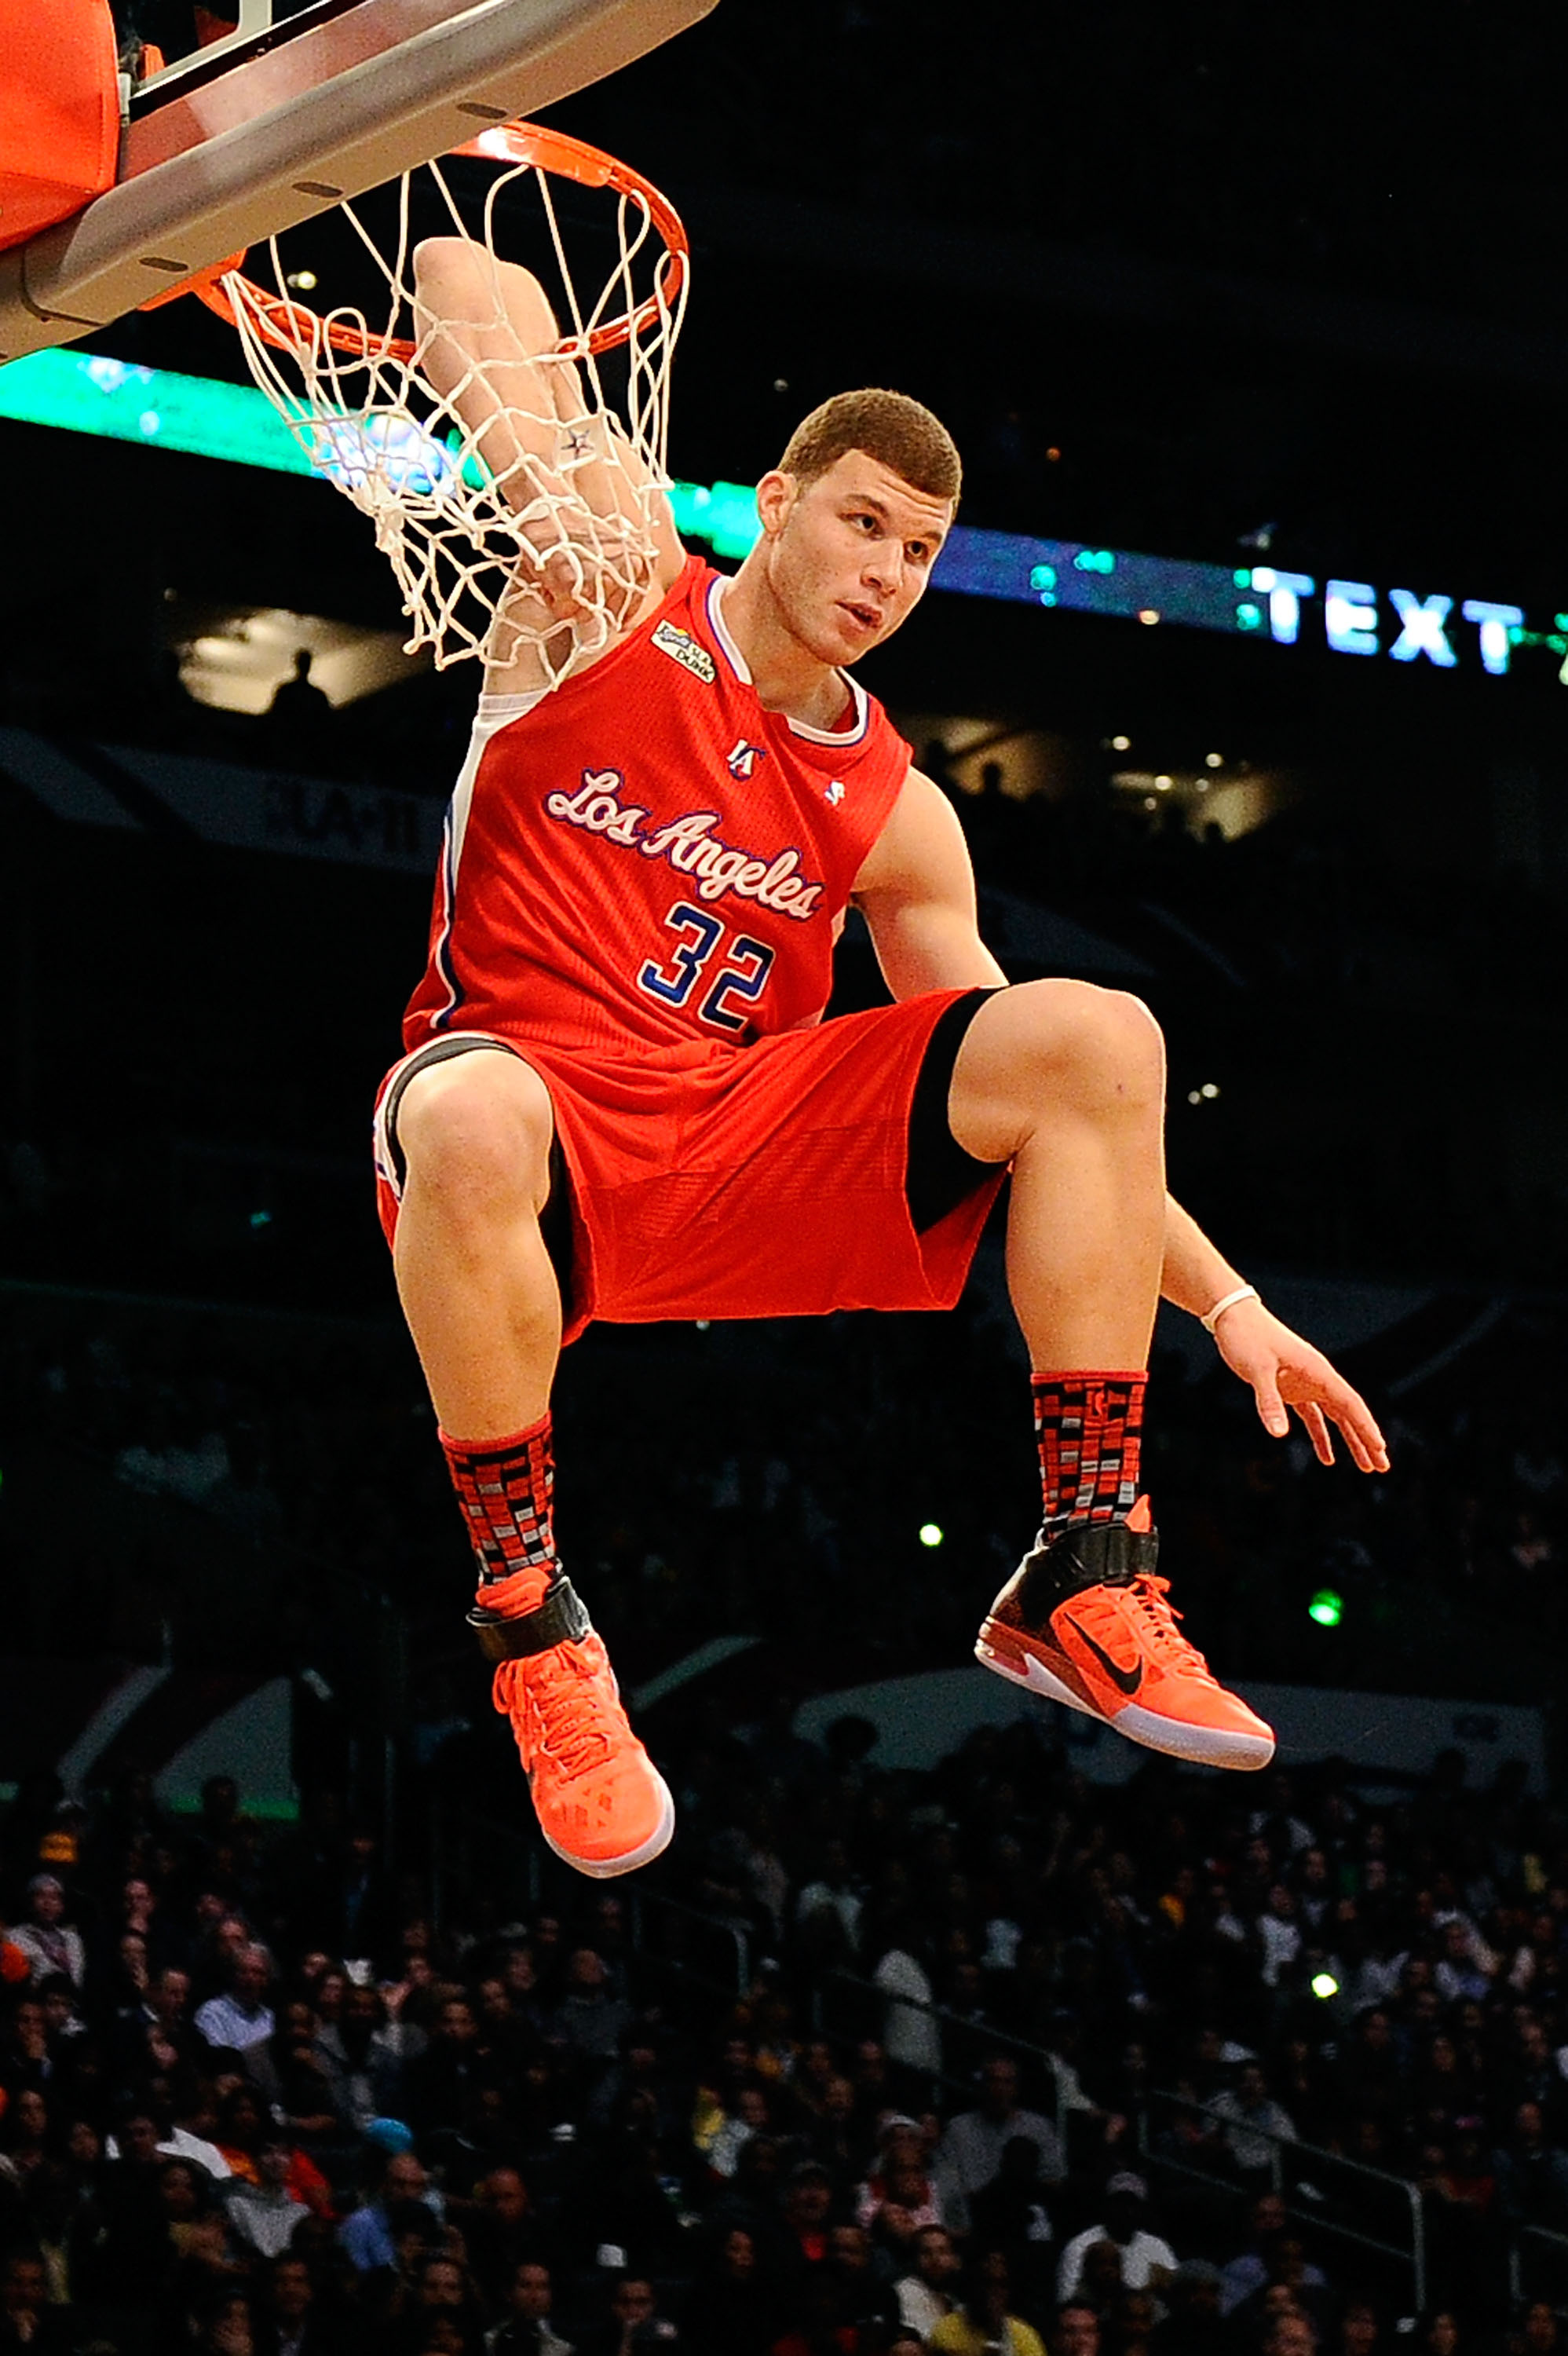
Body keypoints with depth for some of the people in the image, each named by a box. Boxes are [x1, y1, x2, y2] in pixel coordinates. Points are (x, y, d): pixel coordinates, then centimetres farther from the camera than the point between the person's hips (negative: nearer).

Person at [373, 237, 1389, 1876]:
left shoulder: (892, 815, 12)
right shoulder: (613, 595, 1)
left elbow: (1047, 1097, 14)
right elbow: (471, 289, 1)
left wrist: (1228, 1304, 8)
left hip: (742, 1151, 4)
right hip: (532, 1100, -4)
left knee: (1102, 1033, -15)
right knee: (472, 1120, -45)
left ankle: (1079, 1579, -13)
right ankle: (526, 1620, -25)